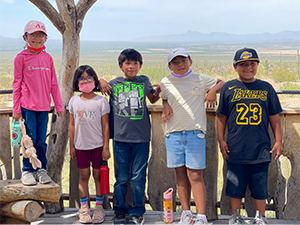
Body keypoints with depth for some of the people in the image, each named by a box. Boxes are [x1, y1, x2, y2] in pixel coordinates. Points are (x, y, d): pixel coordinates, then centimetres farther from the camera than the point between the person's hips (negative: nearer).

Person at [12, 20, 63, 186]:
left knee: (42, 141, 8)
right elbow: (17, 84, -1)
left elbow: (53, 84, 12)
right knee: (30, 139, 0)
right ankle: (27, 171, 14)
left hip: (44, 106, 3)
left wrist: (59, 105, 11)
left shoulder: (48, 58, 8)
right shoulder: (21, 58, -2)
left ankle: (42, 169, 21)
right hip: (27, 106, -3)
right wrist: (16, 109, -3)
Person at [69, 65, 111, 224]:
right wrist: (71, 146, 8)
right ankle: (83, 208, 19)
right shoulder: (74, 101, 4)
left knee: (98, 175, 5)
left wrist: (106, 147, -6)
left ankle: (99, 207, 18)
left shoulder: (101, 101, -4)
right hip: (81, 145, 2)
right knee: (83, 176, 7)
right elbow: (72, 125, 9)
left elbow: (105, 125, -3)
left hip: (98, 144, -2)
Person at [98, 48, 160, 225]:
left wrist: (159, 91, 3)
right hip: (120, 137, 0)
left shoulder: (144, 81, 9)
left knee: (138, 177, 3)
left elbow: (153, 99, 23)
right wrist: (101, 81, 2)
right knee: (121, 177, 7)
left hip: (141, 138, 0)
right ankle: (120, 211, 21)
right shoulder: (113, 84, 6)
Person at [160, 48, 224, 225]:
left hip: (195, 132, -2)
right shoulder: (166, 82, 10)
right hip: (174, 133, 2)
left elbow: (223, 83, 15)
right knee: (181, 174, 6)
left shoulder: (200, 79, 6)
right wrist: (166, 107, 6)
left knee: (195, 175, -6)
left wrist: (213, 91, -4)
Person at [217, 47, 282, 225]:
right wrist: (221, 140, 3)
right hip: (236, 148, 0)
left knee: (260, 186, 8)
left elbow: (274, 117, 9)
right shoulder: (228, 88, 3)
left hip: (261, 148, 1)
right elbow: (222, 117, 8)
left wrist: (278, 141, 5)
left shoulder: (266, 88, 6)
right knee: (235, 186, 8)